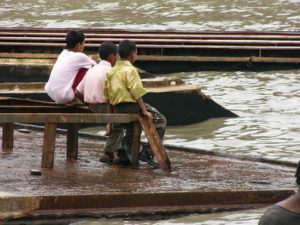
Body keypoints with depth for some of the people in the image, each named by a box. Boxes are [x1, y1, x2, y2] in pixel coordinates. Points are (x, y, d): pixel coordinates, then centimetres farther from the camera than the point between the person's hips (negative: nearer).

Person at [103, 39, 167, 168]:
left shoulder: (112, 71, 13)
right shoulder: (130, 70, -11)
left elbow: (107, 94, 14)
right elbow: (136, 91, -19)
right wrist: (144, 110, -17)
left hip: (117, 109, 8)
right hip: (131, 104, -8)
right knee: (160, 121, 0)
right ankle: (147, 153, -8)